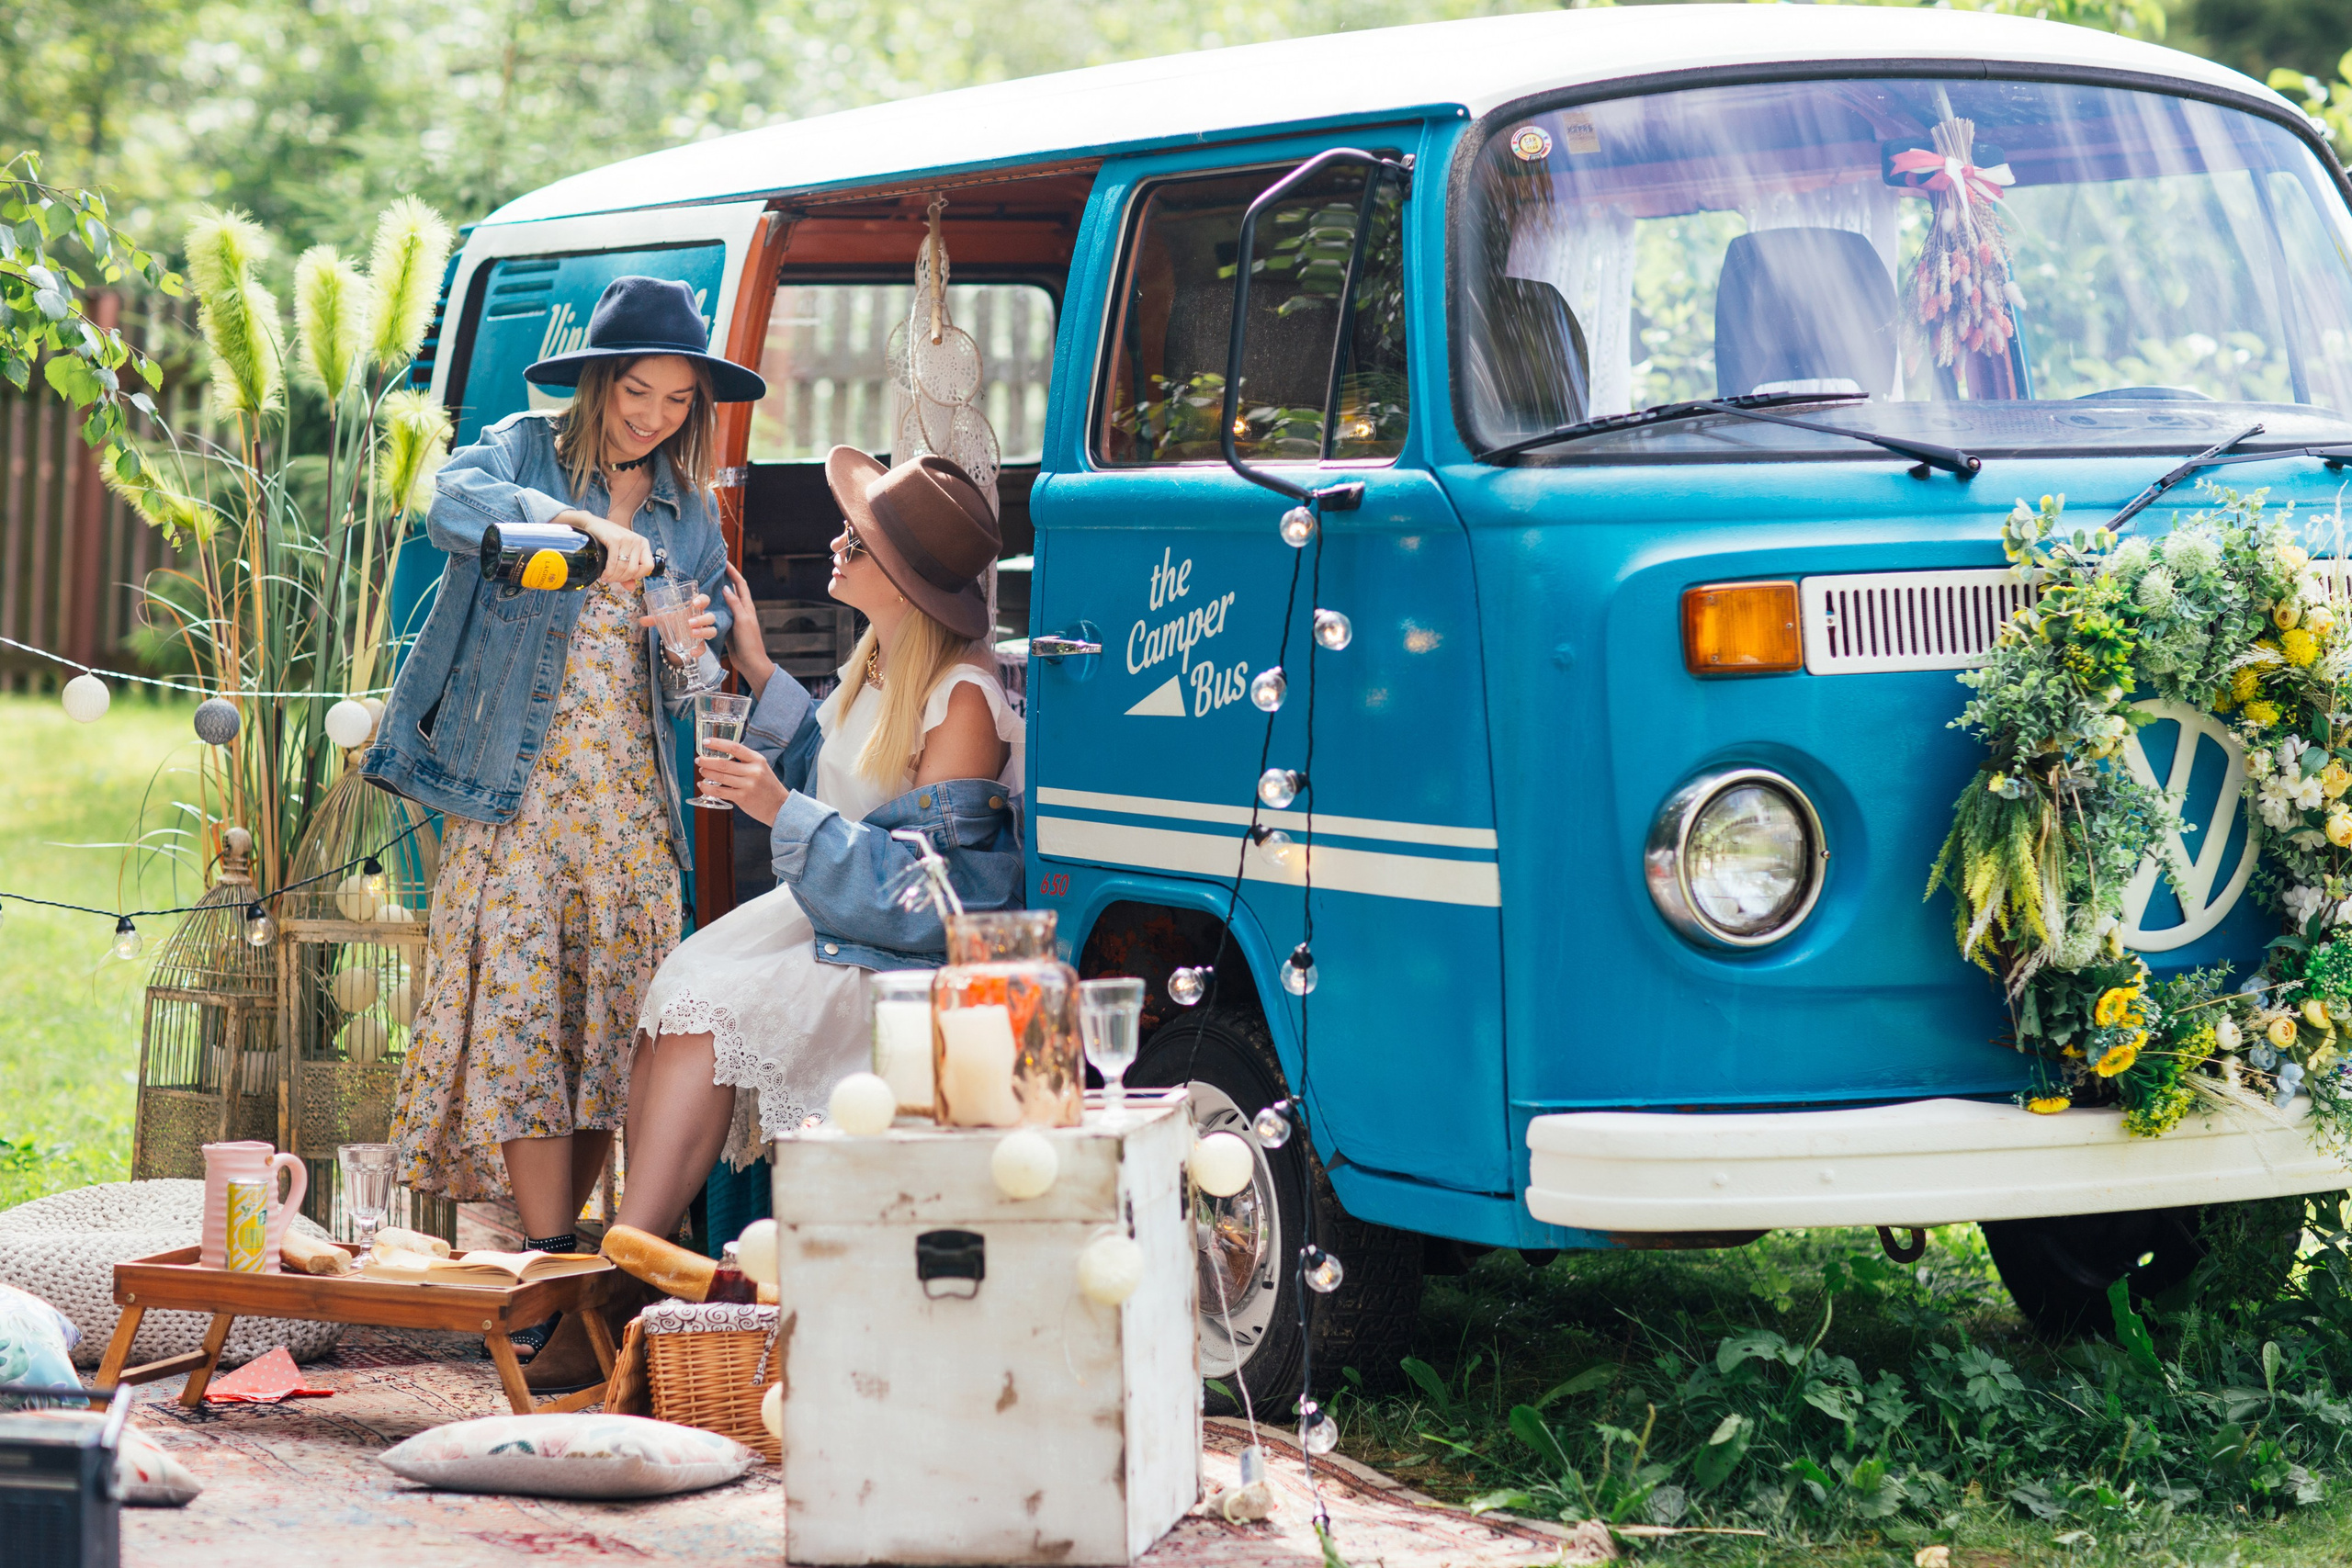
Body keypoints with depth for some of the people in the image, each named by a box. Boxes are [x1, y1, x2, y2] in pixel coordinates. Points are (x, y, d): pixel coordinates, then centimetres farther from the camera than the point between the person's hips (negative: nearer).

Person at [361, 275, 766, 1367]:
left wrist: (698, 645, -3)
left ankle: (557, 1259, 8)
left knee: (611, 1027, 1)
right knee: (521, 1018, -10)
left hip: (630, 804, 4)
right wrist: (578, 523, -35)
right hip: (516, 788, -4)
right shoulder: (523, 455, 3)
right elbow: (453, 508, -21)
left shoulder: (689, 511, 15)